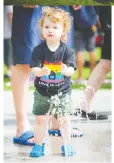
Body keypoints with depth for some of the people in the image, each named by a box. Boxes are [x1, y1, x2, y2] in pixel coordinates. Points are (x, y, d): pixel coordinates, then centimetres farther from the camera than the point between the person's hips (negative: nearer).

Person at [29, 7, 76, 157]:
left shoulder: (67, 50, -9)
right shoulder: (39, 50, -9)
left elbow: (71, 70, -16)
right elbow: (34, 68, -15)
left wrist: (66, 70, -40)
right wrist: (41, 71, -38)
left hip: (62, 92, 0)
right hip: (42, 92, 0)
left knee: (64, 120, 6)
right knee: (40, 120, 5)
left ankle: (67, 145, 21)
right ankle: (38, 146, 19)